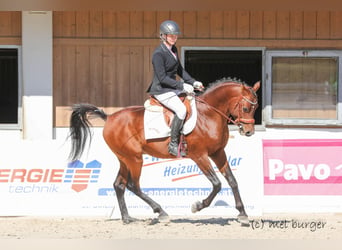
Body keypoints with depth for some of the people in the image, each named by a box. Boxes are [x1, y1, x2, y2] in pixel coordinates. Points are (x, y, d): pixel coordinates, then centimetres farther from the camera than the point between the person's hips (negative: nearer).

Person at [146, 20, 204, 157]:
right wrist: (182, 86, -23)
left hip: (173, 88, 10)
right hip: (161, 90, -10)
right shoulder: (158, 54, -18)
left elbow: (179, 70, 21)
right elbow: (162, 78, -22)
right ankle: (173, 144, -21)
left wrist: (193, 82, 9)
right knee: (181, 110, -27)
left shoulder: (173, 49, 10)